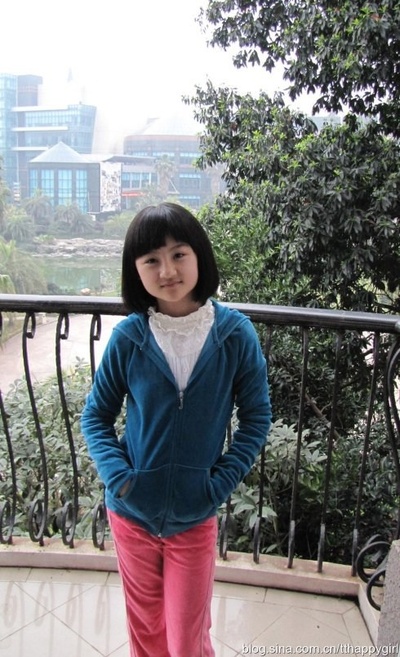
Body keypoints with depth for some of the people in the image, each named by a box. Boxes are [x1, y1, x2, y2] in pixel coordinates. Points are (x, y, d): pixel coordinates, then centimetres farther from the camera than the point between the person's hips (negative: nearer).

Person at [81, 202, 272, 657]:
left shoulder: (235, 333, -14)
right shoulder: (128, 336, -12)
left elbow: (256, 417, -5)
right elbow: (96, 415, -1)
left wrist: (221, 483, -12)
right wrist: (118, 475, -13)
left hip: (195, 516, -1)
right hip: (131, 512, 1)